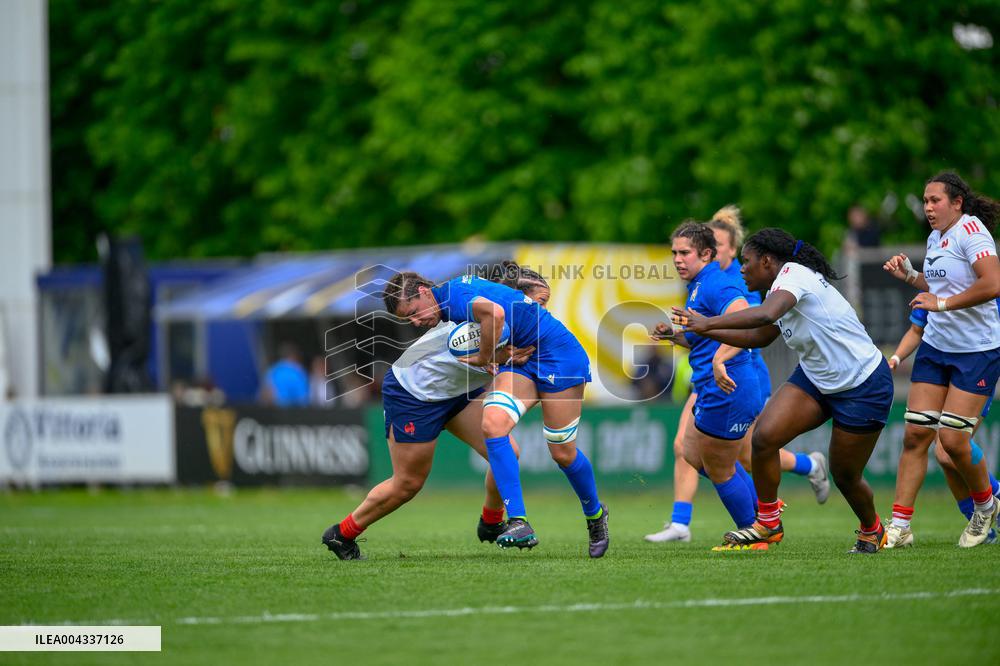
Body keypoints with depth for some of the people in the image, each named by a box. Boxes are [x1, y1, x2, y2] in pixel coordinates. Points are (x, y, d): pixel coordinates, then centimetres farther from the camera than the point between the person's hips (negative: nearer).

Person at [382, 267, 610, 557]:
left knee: (563, 453, 0)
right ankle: (518, 523, -20)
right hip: (521, 358, 9)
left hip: (556, 350, -9)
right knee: (493, 424, -15)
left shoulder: (452, 295, -19)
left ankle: (595, 514, 29)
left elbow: (495, 313, -37)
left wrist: (484, 357, -21)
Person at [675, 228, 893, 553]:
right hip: (815, 378, 8)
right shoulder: (781, 289, 4)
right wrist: (702, 329, 12)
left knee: (845, 477, 3)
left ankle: (872, 530, 33)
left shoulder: (794, 273, -22)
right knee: (764, 437, -13)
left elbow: (766, 315, -41)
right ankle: (768, 523, 1)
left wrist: (709, 322, -42)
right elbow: (759, 337, 19)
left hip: (864, 387, -8)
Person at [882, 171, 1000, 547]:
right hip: (935, 347, 8)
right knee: (916, 433, -1)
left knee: (953, 439, -9)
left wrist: (942, 303, -26)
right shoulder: (936, 237, 11)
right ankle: (899, 525, 0)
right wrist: (910, 276, 10)